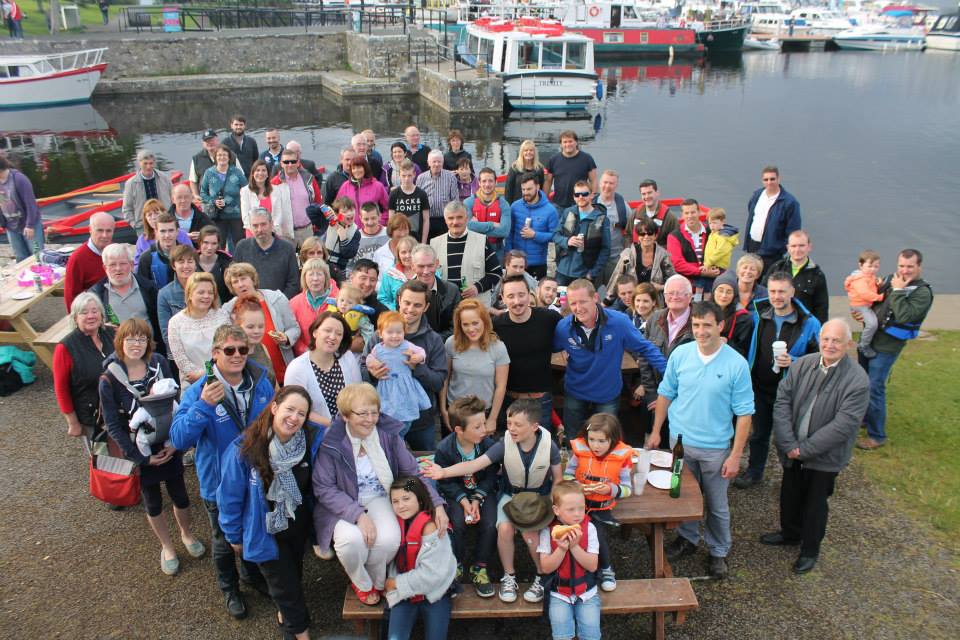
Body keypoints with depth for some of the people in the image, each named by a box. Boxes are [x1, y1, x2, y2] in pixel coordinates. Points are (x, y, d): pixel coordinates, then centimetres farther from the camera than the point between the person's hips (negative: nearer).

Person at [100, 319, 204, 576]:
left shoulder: (159, 363, -10)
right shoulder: (109, 379, -16)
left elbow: (175, 402, -4)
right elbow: (112, 425, -10)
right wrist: (141, 457, -12)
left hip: (168, 445, 2)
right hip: (139, 451, -2)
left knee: (180, 496, 14)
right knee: (153, 502, 14)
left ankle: (187, 534, 43)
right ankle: (166, 546, 39)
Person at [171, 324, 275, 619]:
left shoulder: (260, 381, -12)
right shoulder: (198, 392, -23)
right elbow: (179, 440, -30)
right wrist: (204, 406, -43)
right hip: (220, 484, -3)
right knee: (225, 543, 21)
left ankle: (252, 574, 55)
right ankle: (229, 587, 49)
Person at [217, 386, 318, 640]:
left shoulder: (311, 441, -19)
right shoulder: (245, 448, -26)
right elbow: (230, 496, -14)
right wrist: (234, 536, -3)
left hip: (299, 525, 4)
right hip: (266, 531, -3)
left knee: (294, 574, 25)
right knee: (285, 583, 8)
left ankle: (286, 612, 55)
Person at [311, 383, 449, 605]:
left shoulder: (388, 433, -9)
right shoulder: (331, 442, -16)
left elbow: (412, 472, -2)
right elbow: (323, 488, -14)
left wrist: (437, 504, -14)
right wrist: (358, 515, -26)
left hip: (379, 499, 2)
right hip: (343, 506, -1)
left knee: (389, 539, -28)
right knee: (351, 539, -32)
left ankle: (377, 581, 8)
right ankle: (362, 584, 4)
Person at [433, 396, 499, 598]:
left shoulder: (489, 444, -16)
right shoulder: (444, 449, -19)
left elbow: (491, 477, -8)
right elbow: (446, 482, -11)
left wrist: (476, 500, -19)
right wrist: (464, 502, -23)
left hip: (483, 491, 1)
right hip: (456, 493, -1)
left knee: (490, 524, -22)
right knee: (458, 523, -26)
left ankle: (480, 568, 2)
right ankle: (456, 566, 2)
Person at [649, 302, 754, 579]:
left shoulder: (736, 364, -15)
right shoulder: (680, 354, -8)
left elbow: (744, 413, -11)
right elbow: (665, 394, 4)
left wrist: (735, 455, -11)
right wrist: (656, 431, 6)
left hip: (715, 448, -2)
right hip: (680, 441, 2)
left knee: (717, 505, 12)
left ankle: (719, 551, 33)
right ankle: (687, 538, 41)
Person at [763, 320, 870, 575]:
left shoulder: (858, 380, -20)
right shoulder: (801, 365, -8)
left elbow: (844, 424, -22)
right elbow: (782, 403, -8)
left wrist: (804, 448, -19)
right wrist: (788, 444, -16)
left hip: (824, 457, -4)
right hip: (792, 452, 4)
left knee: (815, 504, 14)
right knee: (789, 496, 22)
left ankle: (810, 549, 38)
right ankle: (790, 533, 49)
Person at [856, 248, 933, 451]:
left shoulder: (923, 292, -14)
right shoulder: (892, 279, 6)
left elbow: (904, 316, -28)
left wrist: (898, 291, -22)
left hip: (886, 348, -7)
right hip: (868, 339, 7)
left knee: (875, 389, -6)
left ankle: (877, 436, 7)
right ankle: (864, 417, 40)